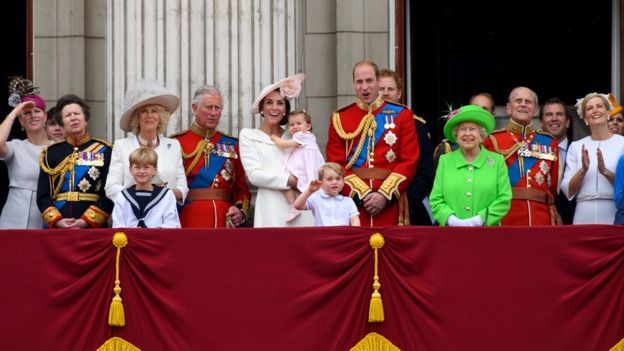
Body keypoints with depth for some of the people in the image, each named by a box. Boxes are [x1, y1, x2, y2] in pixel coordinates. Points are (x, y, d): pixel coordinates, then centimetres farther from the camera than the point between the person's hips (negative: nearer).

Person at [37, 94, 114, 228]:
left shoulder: (104, 151, 5)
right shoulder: (51, 153, 12)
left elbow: (110, 194, -3)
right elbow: (42, 195, 7)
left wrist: (87, 221, -13)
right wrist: (56, 220, -10)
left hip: (94, 227, -2)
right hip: (57, 228, 2)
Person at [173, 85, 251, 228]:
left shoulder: (232, 145, 14)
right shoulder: (178, 143, 3)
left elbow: (242, 188, 15)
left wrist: (241, 211, -3)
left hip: (226, 220, 3)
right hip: (191, 220, -3)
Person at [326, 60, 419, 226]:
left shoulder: (401, 115, 6)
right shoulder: (339, 119, 8)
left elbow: (409, 162, 0)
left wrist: (385, 195, -11)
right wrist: (362, 194, -11)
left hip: (390, 204, 0)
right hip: (352, 200, 0)